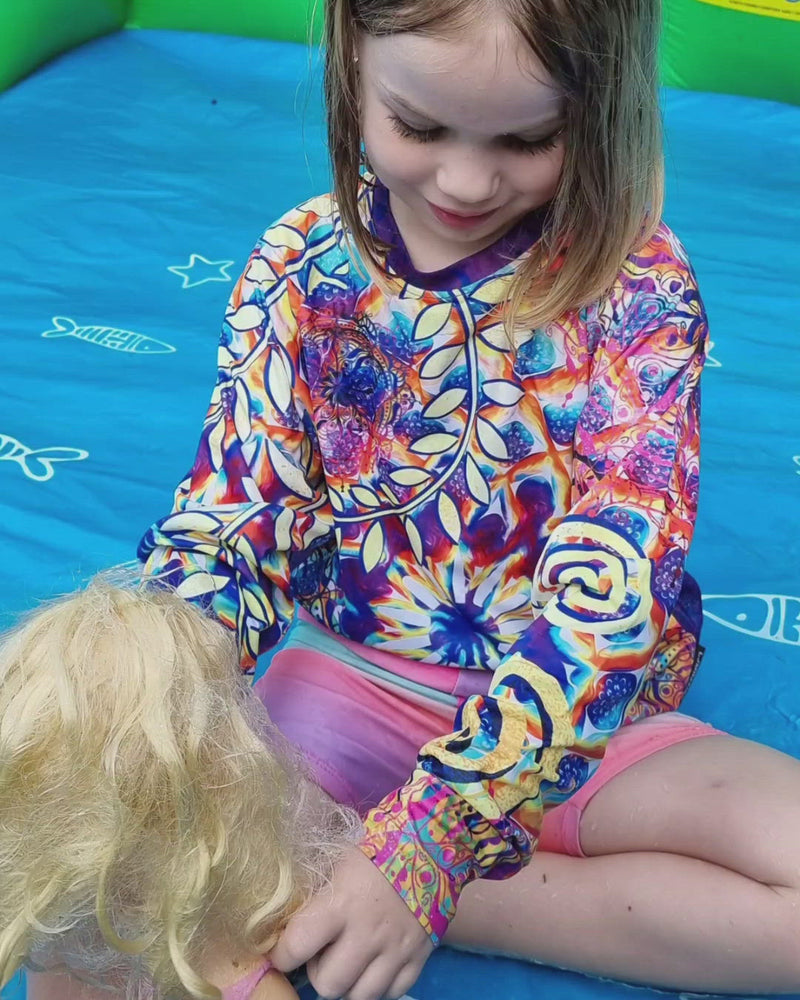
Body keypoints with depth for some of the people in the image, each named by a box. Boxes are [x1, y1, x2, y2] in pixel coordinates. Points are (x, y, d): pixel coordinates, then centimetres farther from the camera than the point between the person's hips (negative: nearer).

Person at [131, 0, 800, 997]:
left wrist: (425, 846, -35)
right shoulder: (300, 265, -6)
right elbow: (225, 522, -9)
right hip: (342, 678, 0)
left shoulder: (638, 286, -15)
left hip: (564, 719, 1)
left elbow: (610, 592, -24)